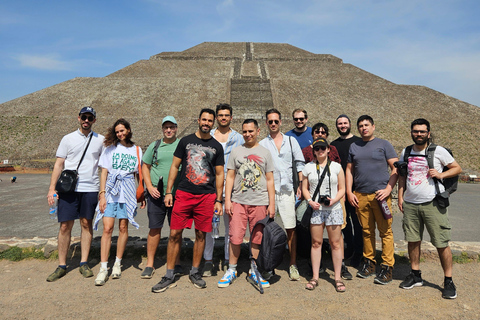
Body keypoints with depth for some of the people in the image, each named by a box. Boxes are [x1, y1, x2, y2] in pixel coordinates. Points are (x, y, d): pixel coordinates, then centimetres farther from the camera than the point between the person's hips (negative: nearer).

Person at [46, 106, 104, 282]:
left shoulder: (100, 140, 8)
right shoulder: (68, 139, 6)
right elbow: (58, 164, 5)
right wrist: (52, 188, -3)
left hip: (90, 188, 1)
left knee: (86, 223, 6)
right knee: (65, 226, 2)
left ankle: (84, 263, 16)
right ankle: (62, 266, 13)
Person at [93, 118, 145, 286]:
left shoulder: (137, 150, 9)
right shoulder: (110, 149, 7)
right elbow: (104, 173, 5)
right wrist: (102, 194, -5)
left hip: (128, 192, 1)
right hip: (110, 191, -1)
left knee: (123, 228, 4)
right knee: (107, 228, -7)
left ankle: (118, 263, 19)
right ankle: (103, 268, -1)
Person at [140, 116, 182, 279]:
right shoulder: (154, 145, 10)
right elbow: (145, 167, 12)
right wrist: (150, 187, -1)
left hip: (177, 193, -1)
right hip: (156, 194, 1)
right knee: (155, 229, 4)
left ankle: (176, 263, 20)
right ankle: (149, 264, 15)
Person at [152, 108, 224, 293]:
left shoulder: (217, 146, 8)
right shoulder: (186, 141, 8)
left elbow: (219, 174, 9)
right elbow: (175, 166, 8)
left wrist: (219, 200, 3)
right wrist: (168, 191, 2)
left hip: (207, 196, 1)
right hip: (184, 194, 0)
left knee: (201, 235, 7)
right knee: (175, 234, -2)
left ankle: (194, 272, 24)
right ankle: (169, 276, 11)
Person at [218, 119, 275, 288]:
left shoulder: (265, 153, 9)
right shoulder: (236, 151, 9)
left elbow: (270, 180, 8)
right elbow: (230, 177, 8)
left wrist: (271, 204, 2)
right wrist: (227, 200, -1)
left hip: (260, 202, 0)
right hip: (238, 201, 0)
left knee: (257, 238, 6)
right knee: (235, 237, -1)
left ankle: (253, 272, 21)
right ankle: (232, 270, 17)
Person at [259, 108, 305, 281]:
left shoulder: (291, 141, 12)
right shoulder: (262, 144, 9)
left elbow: (300, 163, 11)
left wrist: (301, 185, 3)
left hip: (287, 190, 0)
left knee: (291, 228, 0)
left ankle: (293, 265, 12)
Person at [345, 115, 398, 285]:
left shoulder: (384, 144, 5)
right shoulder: (354, 146, 15)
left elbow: (396, 168, 1)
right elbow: (349, 170, 16)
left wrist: (388, 189, -10)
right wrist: (349, 192, 6)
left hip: (380, 195, -3)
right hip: (360, 196, 3)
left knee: (385, 232, -1)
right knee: (367, 231, 10)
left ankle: (387, 267, 8)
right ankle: (369, 263, 21)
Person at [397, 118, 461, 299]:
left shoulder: (438, 151, 0)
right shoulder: (405, 153, 11)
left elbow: (457, 168, 6)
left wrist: (441, 174, -13)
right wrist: (400, 196, 9)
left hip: (433, 203, -4)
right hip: (410, 204, 4)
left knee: (442, 244, -1)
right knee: (413, 241, 9)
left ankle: (448, 281, 14)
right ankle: (415, 275, 24)